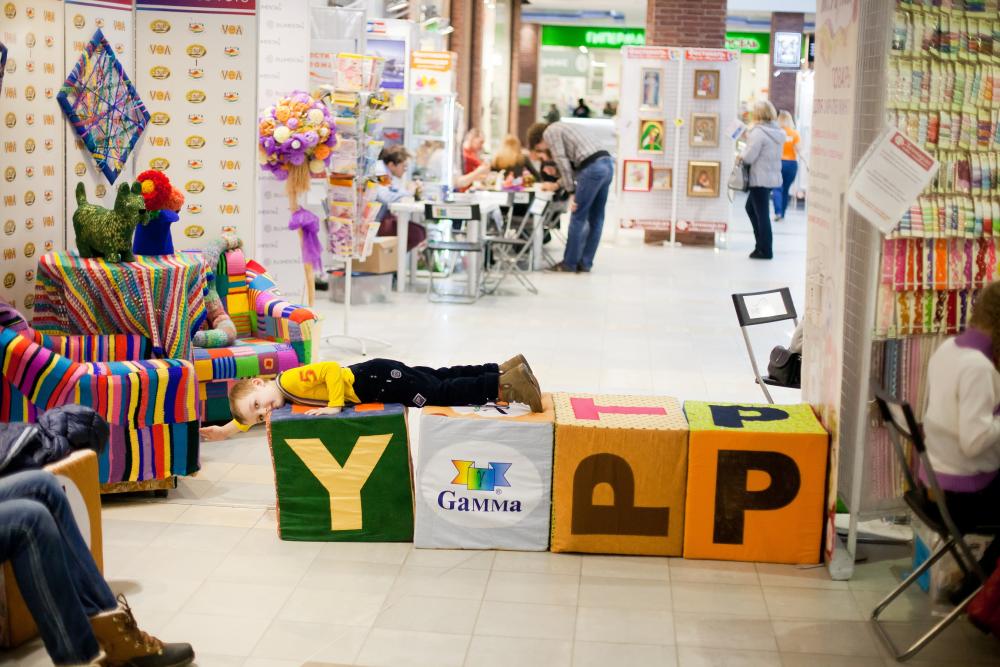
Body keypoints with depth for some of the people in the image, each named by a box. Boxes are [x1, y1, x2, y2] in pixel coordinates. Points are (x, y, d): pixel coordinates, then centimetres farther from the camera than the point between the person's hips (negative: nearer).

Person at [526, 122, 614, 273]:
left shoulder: (549, 132, 4)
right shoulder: (562, 129, 30)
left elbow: (563, 162, -5)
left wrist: (572, 191, -5)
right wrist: (557, 184, 32)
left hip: (593, 168, -9)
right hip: (607, 163, 9)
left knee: (578, 218, -1)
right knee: (596, 218, 11)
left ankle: (569, 263, 5)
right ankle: (585, 263, 16)